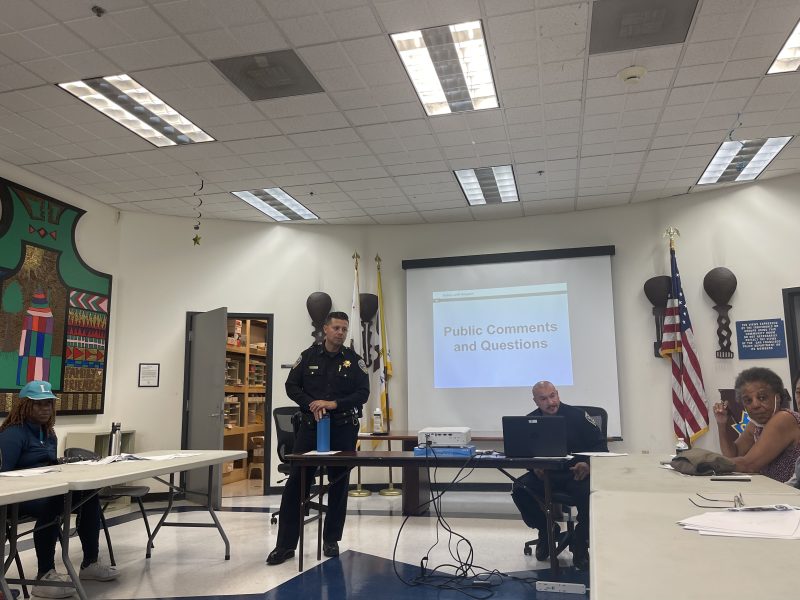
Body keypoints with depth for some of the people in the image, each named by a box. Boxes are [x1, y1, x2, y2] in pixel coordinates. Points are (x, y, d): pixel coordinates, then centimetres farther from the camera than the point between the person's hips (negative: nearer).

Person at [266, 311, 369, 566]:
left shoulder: (354, 360, 2)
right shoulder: (308, 356, 4)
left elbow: (362, 393, -4)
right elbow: (292, 386, 3)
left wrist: (334, 404, -17)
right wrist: (311, 405, -14)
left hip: (343, 429, 0)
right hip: (310, 426, 0)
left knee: (339, 485, 7)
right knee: (296, 484, -1)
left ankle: (331, 540, 21)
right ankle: (285, 544, 6)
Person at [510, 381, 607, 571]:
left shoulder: (577, 415, -4)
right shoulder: (530, 421, 4)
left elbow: (600, 444, -2)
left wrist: (588, 464, -20)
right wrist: (534, 467, -15)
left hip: (577, 474, -3)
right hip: (545, 475, 3)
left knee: (588, 494, -34)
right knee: (520, 489, -23)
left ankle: (580, 546, -7)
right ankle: (546, 531, 6)